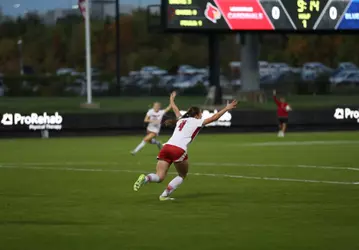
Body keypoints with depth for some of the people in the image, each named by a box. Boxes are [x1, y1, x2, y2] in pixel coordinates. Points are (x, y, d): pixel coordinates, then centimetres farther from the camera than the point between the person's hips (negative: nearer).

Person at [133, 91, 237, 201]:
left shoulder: (181, 119, 28)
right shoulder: (197, 122, 12)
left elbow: (174, 108, 47)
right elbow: (214, 118, 9)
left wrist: (172, 99, 67)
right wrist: (227, 108, 18)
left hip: (166, 147, 5)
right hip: (179, 150, -5)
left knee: (159, 177, 2)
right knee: (182, 175, 18)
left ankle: (145, 178, -30)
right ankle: (165, 195, 1)